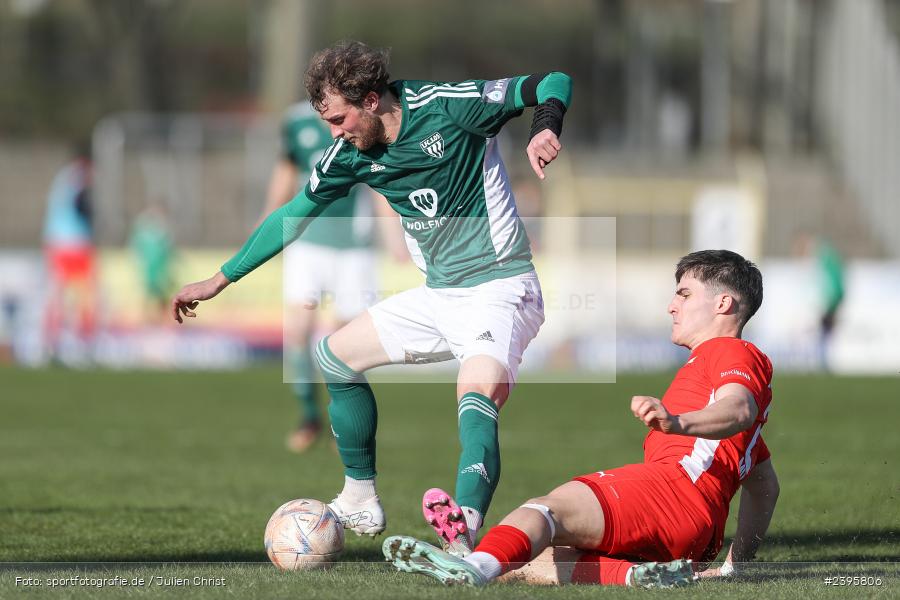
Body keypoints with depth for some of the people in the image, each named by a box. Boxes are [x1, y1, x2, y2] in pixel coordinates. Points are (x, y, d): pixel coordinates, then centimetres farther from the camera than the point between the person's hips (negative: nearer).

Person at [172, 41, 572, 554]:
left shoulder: (447, 107, -18)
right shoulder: (351, 154, 1)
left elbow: (555, 83, -13)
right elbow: (294, 216, 15)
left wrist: (546, 127, -35)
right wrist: (219, 281, 19)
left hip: (498, 290, -8)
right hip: (438, 296, 8)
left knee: (477, 405, -33)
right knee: (336, 356, 18)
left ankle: (463, 540, -53)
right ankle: (361, 503, 28)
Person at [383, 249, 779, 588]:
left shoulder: (732, 351, 10)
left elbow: (739, 409, -16)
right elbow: (765, 485, 43)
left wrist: (678, 422, -36)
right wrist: (735, 563, 37)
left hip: (679, 480, -10)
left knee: (551, 506, -30)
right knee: (531, 565, -4)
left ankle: (479, 565, -61)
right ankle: (643, 575, -31)